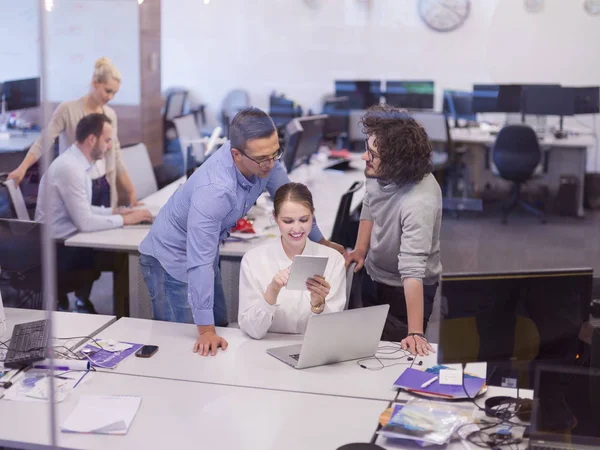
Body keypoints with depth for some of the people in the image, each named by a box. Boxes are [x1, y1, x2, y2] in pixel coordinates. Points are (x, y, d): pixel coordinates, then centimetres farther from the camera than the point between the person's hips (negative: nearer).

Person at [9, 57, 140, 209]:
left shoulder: (110, 115, 7)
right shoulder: (68, 109, -8)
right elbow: (43, 142, -14)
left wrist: (131, 192, 10)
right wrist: (22, 168, -28)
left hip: (104, 187, 5)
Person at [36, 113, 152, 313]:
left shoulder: (76, 162, 8)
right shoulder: (70, 168, -23)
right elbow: (85, 222, -25)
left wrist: (116, 211, 5)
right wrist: (124, 219, -15)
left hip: (65, 243, 9)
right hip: (58, 251, -9)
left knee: (121, 251, 5)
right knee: (124, 257, -9)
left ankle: (82, 301, 15)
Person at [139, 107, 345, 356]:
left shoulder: (263, 158, -19)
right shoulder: (213, 190, -41)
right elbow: (199, 264, -37)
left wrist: (320, 241, 12)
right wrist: (205, 331, -35)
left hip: (206, 253, 7)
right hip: (170, 259, -7)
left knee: (220, 328, 13)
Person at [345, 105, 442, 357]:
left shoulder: (419, 202, -39)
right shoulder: (379, 172, -18)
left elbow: (412, 271, -43)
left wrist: (415, 332, -43)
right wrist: (360, 249, -2)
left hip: (406, 290, -7)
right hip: (373, 276, 7)